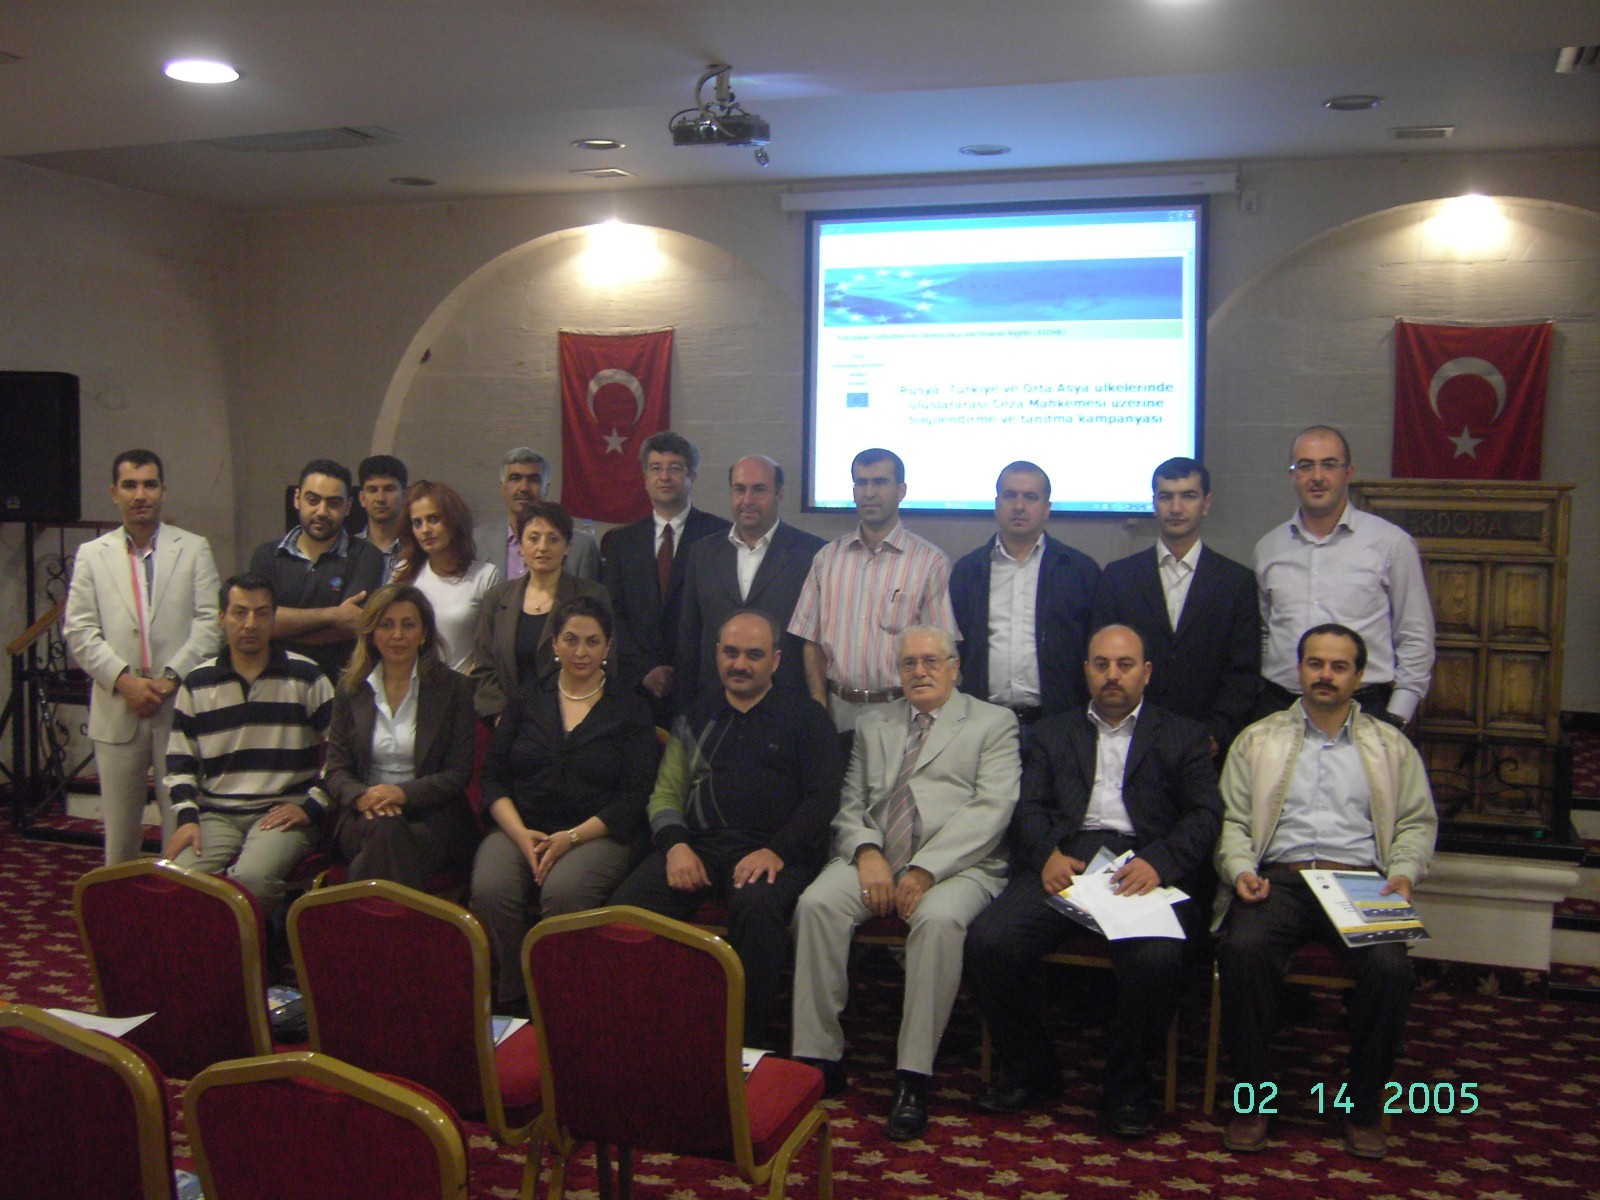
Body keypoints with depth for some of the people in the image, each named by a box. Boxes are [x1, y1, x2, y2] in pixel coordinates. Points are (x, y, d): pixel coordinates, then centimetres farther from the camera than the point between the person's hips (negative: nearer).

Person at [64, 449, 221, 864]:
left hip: (181, 706, -1)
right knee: (119, 822, 8)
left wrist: (173, 677, -12)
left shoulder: (194, 549, 8)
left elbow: (210, 622, -1)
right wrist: (123, 680, -9)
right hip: (117, 711, 1)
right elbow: (79, 630, 3)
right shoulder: (92, 555, 11)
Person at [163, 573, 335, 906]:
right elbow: (179, 762, 16)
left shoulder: (306, 677, 5)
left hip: (283, 813, -2)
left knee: (251, 878, -32)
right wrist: (187, 817, 1)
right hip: (216, 814, 3)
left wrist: (310, 807, -4)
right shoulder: (197, 685, 13)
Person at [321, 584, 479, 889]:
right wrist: (361, 796, -13)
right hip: (364, 814, 2)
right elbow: (335, 770, 11)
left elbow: (459, 773, 1)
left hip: (430, 812, -2)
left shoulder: (454, 688, 7)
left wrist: (404, 793, -16)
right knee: (385, 829, -35)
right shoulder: (351, 688, 15)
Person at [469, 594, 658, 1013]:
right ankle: (511, 999, -10)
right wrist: (521, 834, -8)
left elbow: (635, 796, 0)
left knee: (562, 892, -35)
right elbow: (494, 776, 11)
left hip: (596, 834, -2)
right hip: (520, 828, 2)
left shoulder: (629, 709, 8)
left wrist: (572, 837, -12)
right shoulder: (527, 698, 16)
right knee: (490, 889, -30)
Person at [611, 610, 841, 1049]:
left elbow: (822, 797, 3)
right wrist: (676, 845, -4)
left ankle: (750, 1037, -21)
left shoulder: (803, 715, 12)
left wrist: (776, 851, -13)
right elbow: (666, 793, 18)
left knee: (756, 906, -37)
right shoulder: (696, 718, 23)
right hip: (696, 844, 3)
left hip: (773, 851, -3)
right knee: (627, 905, -25)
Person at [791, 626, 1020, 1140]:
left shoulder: (994, 724, 10)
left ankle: (913, 1078, -26)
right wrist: (866, 851, -8)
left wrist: (926, 870, -15)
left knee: (940, 919, -36)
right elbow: (851, 804, 16)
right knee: (816, 904, -26)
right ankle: (818, 1057, -18)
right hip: (874, 859, 4)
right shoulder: (873, 725, 24)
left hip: (956, 864, -3)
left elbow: (990, 809, -4)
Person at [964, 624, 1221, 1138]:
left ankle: (1127, 1085, -5)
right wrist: (1047, 854, -10)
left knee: (1156, 959, -33)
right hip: (1064, 861, 2)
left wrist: (1158, 861, -14)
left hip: (1145, 866, -2)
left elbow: (1205, 816, 6)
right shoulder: (1053, 733, 25)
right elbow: (1030, 807, 13)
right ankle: (1029, 1071, 0)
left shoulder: (1184, 737, 19)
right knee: (988, 940, -24)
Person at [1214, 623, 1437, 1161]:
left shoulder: (1392, 746, 20)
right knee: (1243, 949, -33)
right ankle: (1254, 1096, -15)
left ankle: (1363, 1106, -8)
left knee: (1390, 966, -30)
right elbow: (1232, 819, 10)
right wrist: (1241, 869, -8)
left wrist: (1404, 872, -4)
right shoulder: (1258, 739, 17)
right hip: (1278, 878, 0)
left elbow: (1418, 822, 15)